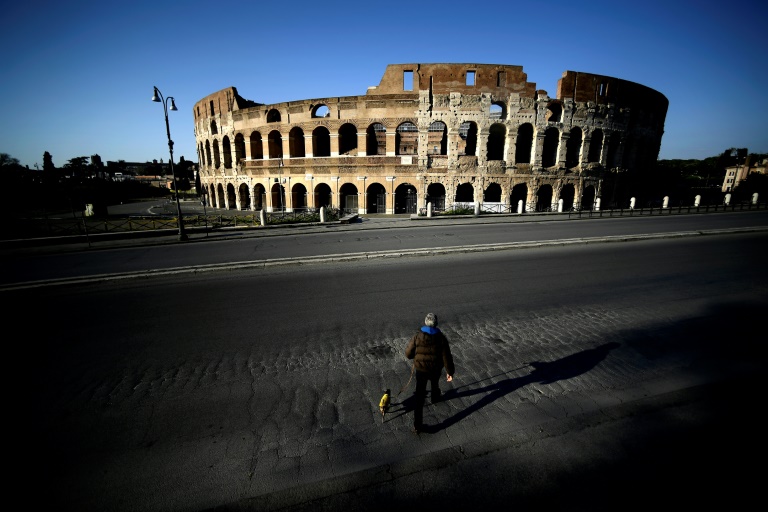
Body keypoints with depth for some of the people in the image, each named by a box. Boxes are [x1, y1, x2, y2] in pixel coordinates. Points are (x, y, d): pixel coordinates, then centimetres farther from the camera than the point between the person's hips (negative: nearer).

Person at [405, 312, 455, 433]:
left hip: (420, 370, -1)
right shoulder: (441, 338, -16)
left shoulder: (417, 336, -17)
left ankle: (417, 425, 5)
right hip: (436, 369, 1)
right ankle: (435, 398, 64)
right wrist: (450, 372, 0)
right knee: (435, 383, 34)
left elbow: (408, 354, -7)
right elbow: (447, 357, -13)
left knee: (419, 397, 6)